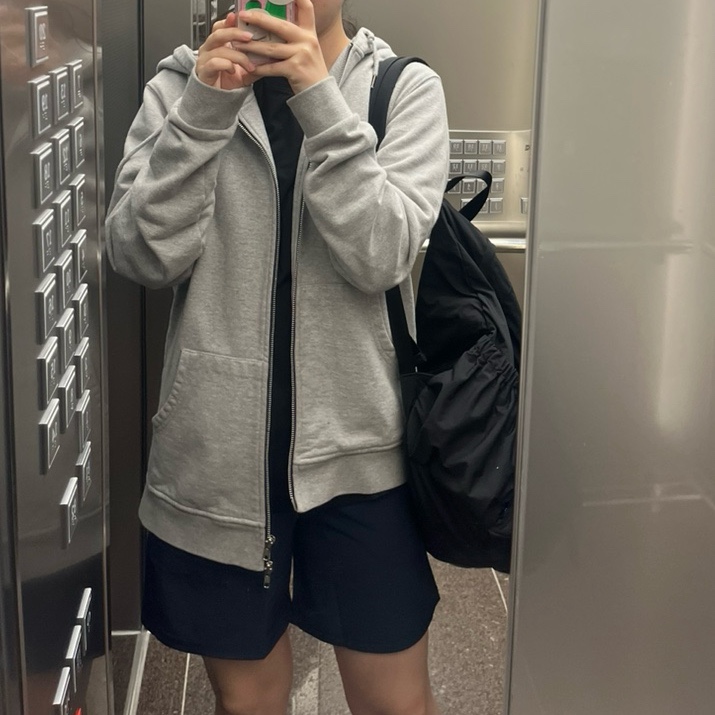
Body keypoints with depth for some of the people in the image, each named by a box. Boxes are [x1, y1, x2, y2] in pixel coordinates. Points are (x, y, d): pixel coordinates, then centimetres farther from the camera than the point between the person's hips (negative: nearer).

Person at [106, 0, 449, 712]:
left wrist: (318, 95, -20)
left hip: (356, 444, 0)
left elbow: (382, 258, -14)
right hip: (216, 447, 1)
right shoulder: (179, 87, 3)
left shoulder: (406, 88, 0)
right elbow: (141, 257, -9)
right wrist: (204, 107, -18)